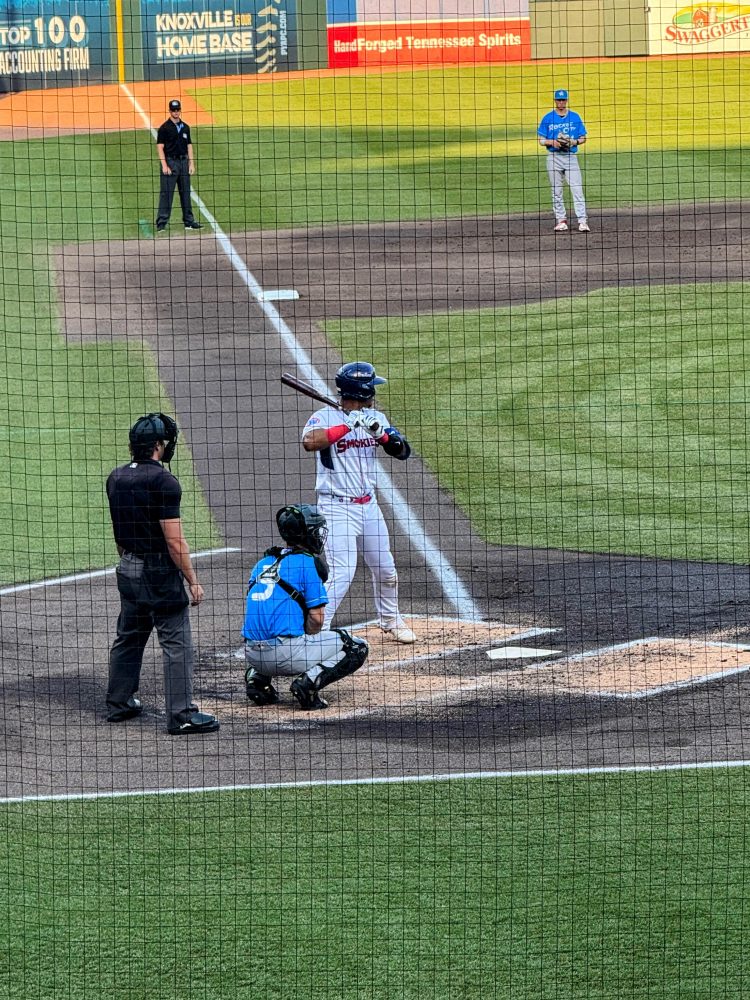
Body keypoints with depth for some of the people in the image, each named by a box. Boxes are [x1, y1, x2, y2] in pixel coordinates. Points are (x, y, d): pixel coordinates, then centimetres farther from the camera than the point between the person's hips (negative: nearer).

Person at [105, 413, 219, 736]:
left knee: (128, 636, 19)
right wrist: (192, 581, -13)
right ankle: (182, 714, -8)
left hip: (128, 570, 8)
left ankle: (119, 703, 28)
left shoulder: (116, 478, 6)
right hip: (160, 574, -8)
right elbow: (174, 541, -19)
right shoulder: (162, 481, -18)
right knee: (176, 642, -5)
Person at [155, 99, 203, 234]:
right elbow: (160, 147, -8)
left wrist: (191, 163, 7)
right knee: (166, 193, -8)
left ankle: (189, 221, 16)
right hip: (170, 162, -5)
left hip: (183, 161, 5)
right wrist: (164, 166, -16)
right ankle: (161, 223, -7)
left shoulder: (185, 127, 12)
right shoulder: (164, 128, -4)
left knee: (186, 192, 10)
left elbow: (189, 146, 15)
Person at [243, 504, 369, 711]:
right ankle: (308, 681, -12)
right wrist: (308, 643, 12)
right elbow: (316, 618, -7)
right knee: (357, 647, 6)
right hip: (285, 653, -7)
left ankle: (257, 678, 14)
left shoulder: (263, 563, 18)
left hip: (252, 655, 7)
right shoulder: (308, 562, -3)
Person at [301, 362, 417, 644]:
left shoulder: (375, 417, 6)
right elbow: (309, 442, -34)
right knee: (342, 573, -17)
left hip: (368, 505, 7)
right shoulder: (325, 417, -13)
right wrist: (349, 424, -32)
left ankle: (390, 621, 37)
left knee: (385, 569, 16)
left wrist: (380, 433, -18)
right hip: (337, 507, -7)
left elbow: (403, 451, 0)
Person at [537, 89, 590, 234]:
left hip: (571, 156, -1)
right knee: (556, 192, 3)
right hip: (554, 157, 1)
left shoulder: (575, 117, 7)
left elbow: (583, 138, 10)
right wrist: (552, 142, -14)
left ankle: (582, 221, -15)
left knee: (577, 189, -10)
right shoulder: (548, 118, 5)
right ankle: (561, 220, 12)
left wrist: (574, 142, -11)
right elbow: (541, 140, 6)